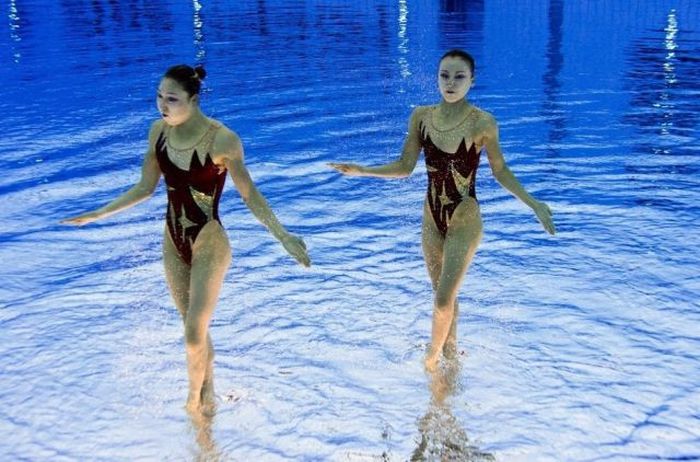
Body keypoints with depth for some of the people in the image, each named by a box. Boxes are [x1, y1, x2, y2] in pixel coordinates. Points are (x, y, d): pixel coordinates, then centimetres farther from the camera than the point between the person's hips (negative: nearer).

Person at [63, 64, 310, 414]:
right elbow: (144, 188, 7)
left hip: (208, 244, -5)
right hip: (173, 241, 5)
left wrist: (283, 236, -20)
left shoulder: (222, 140, -22)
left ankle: (195, 398, 28)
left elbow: (249, 195, -12)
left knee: (195, 334, -1)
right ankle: (207, 395, 36)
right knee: (194, 329, 17)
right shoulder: (158, 131, -4)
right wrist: (97, 215, 9)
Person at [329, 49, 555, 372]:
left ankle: (432, 358, 23)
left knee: (443, 300, -5)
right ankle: (450, 352, 41)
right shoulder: (421, 117, -6)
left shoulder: (483, 123, -16)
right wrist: (360, 170, -8)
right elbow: (404, 167, 0)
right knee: (444, 295, 19)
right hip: (432, 217, 4)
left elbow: (500, 172, -4)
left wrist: (534, 204, -10)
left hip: (465, 221, -4)